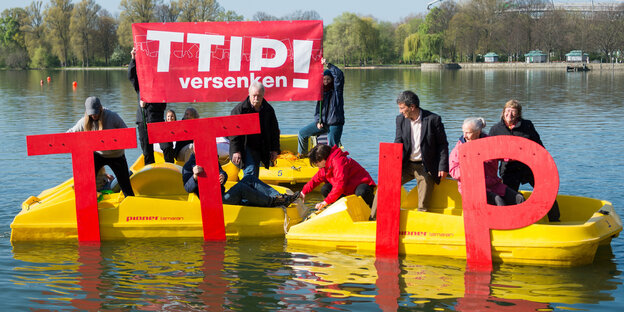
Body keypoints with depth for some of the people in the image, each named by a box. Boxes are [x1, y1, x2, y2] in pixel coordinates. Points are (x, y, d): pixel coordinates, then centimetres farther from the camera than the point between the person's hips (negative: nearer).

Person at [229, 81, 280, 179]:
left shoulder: (269, 110, 4)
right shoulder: (240, 109, -9)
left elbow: (275, 131, 13)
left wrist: (275, 150, 9)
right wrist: (236, 151, -16)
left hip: (260, 150, 5)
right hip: (245, 148, -5)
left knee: (255, 176, 10)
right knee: (250, 172, -19)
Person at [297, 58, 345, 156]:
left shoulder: (336, 89, -3)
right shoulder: (322, 92, 12)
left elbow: (339, 74, -21)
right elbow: (318, 109, 13)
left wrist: (328, 64, -22)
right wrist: (318, 121, -3)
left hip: (335, 124, -6)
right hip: (322, 122, 6)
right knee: (302, 133, 9)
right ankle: (302, 154, 26)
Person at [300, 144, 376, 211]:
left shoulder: (338, 161, -28)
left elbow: (340, 184, -34)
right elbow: (317, 179, 19)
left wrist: (326, 202, -33)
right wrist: (304, 192, 12)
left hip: (362, 184, -9)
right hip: (348, 189, 9)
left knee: (361, 193, -43)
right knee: (325, 190, -8)